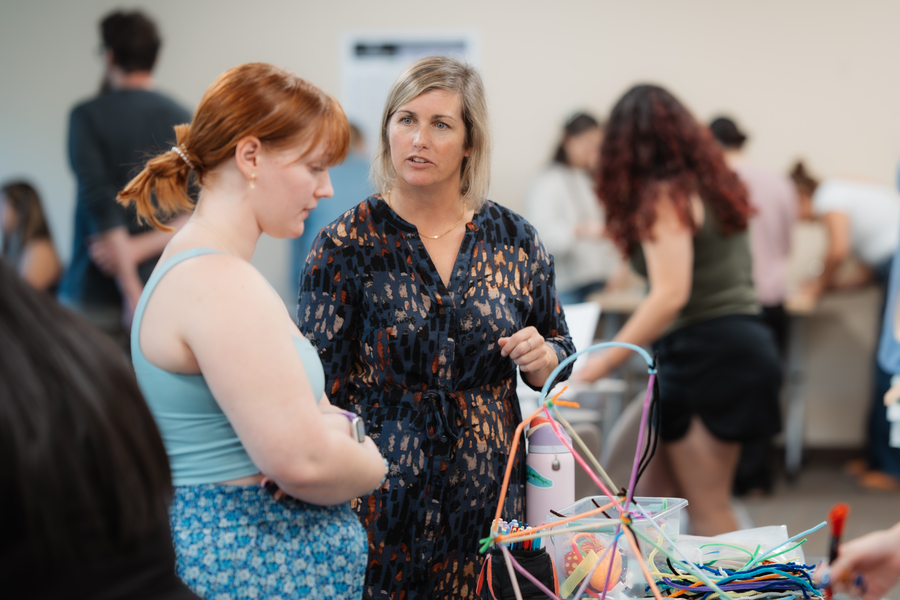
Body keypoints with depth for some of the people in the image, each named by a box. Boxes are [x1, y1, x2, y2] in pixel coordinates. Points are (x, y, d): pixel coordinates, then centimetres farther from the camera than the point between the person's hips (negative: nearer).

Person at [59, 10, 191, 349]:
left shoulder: (87, 116, -3)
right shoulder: (184, 121, 7)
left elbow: (101, 205, -13)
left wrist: (133, 292, -13)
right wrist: (143, 246, -8)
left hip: (97, 295, -3)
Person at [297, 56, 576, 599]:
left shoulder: (515, 241, 3)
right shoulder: (347, 244, -4)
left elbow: (560, 366, 14)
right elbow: (319, 387, -5)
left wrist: (540, 358, -8)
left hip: (490, 494, 2)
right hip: (381, 505, -2)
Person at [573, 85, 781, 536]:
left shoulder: (664, 195, -13)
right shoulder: (712, 184, 14)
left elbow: (671, 295, -23)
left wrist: (603, 361, -20)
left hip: (705, 352, -9)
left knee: (707, 509, -3)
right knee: (654, 492, 14)